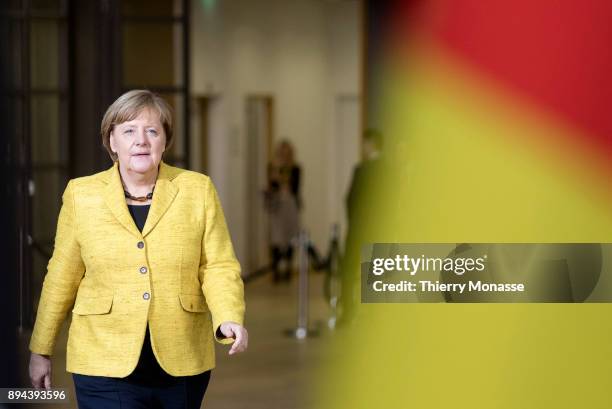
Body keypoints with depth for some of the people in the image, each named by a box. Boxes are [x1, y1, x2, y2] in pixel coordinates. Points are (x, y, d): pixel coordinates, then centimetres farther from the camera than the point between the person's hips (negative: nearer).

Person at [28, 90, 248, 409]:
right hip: (106, 367, -1)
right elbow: (61, 278, 7)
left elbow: (218, 267, -1)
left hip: (182, 366, 1)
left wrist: (229, 320, -20)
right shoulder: (82, 195, 1)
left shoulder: (198, 190, 1)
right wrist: (40, 350, 12)